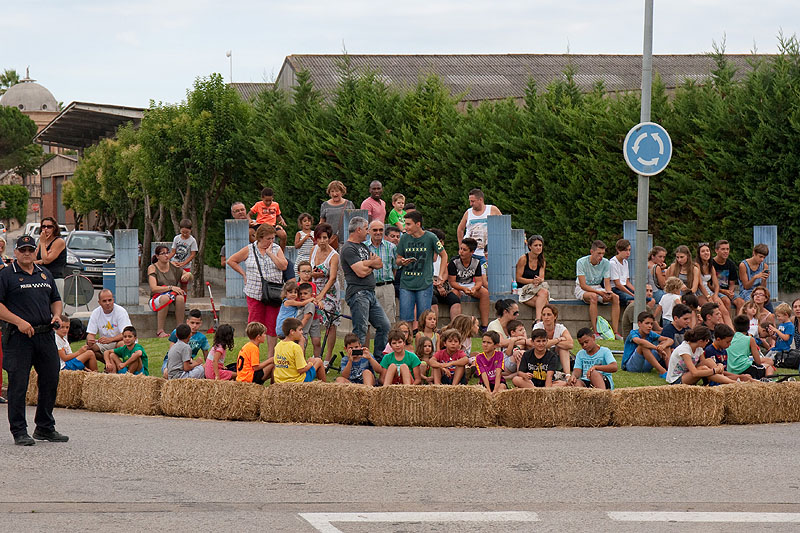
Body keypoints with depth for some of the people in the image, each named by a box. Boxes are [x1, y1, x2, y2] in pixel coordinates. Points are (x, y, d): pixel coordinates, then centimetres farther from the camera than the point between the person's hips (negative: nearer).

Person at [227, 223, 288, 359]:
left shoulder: (276, 249, 5)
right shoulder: (249, 250, 3)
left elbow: (283, 266, -8)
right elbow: (231, 261, 11)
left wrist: (270, 252, -9)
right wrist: (244, 274, 5)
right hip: (254, 294, -1)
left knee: (272, 325, 2)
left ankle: (271, 357, 10)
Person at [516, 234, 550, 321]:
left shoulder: (542, 262, 13)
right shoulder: (523, 259, -3)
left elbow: (541, 278, 2)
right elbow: (518, 278, -5)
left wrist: (539, 280, -24)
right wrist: (532, 281, -20)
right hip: (524, 289, -4)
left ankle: (538, 319, -42)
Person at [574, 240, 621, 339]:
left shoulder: (606, 263, -6)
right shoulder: (581, 262, -19)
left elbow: (607, 283, -5)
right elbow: (583, 285, -23)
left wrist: (608, 292, -30)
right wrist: (599, 292, -35)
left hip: (598, 288, 5)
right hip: (582, 290, -5)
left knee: (615, 297, -23)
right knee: (593, 296, -39)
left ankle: (615, 332, -25)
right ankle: (595, 332, -39)